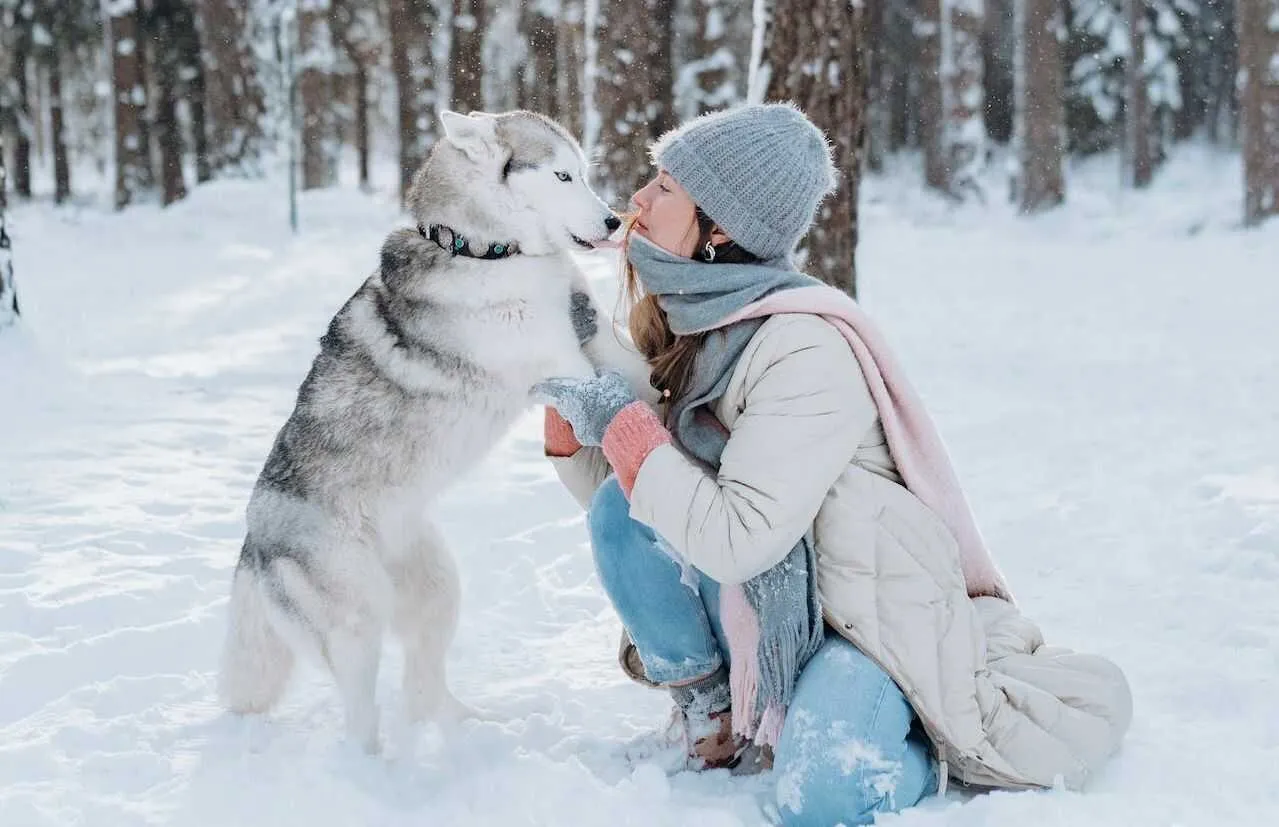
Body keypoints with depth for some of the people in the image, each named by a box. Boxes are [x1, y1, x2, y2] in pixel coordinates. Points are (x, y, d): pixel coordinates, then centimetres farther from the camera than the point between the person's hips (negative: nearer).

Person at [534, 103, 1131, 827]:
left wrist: (625, 426, -23)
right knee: (619, 509, -16)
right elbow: (629, 505, 5)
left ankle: (939, 740, 4)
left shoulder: (808, 350, -24)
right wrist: (573, 407, -10)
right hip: (759, 603, 7)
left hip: (874, 608, -7)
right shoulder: (683, 324, 0)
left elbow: (740, 538, -29)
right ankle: (709, 707, 3)